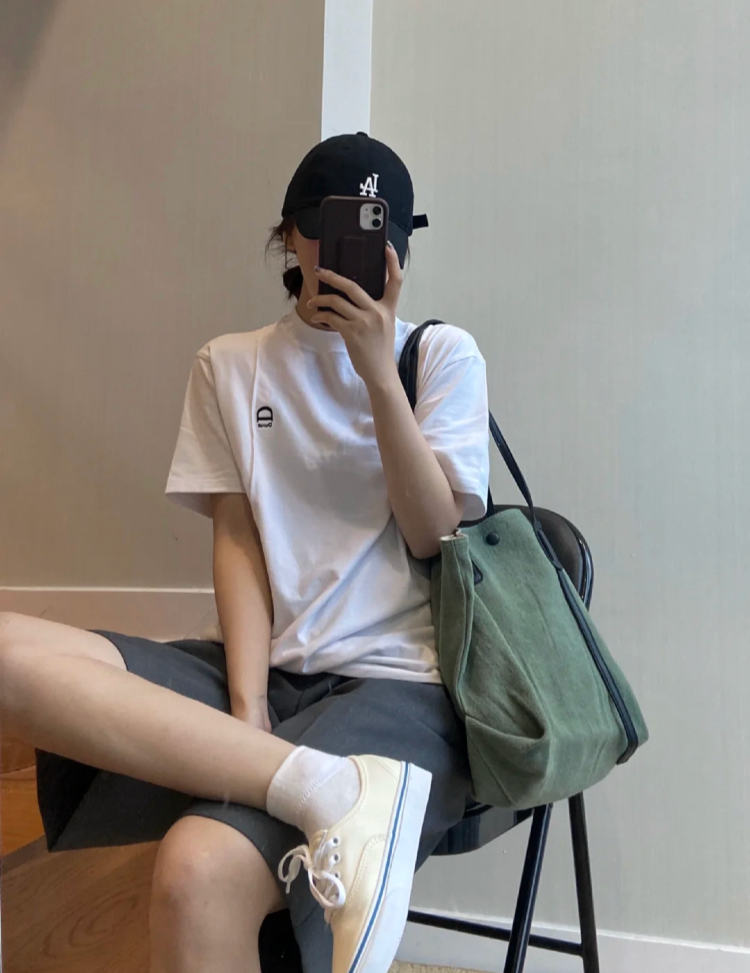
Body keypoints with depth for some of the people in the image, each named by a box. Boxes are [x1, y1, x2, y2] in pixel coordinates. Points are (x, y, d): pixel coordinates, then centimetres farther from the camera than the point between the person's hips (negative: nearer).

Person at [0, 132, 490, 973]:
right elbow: (235, 540, 4)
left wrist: (378, 371, -11)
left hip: (393, 679, -4)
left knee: (199, 877, -32)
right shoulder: (229, 366, 13)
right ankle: (331, 789, -28)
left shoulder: (442, 353, 7)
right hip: (265, 664, 5)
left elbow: (433, 538, -2)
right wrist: (246, 706, -10)